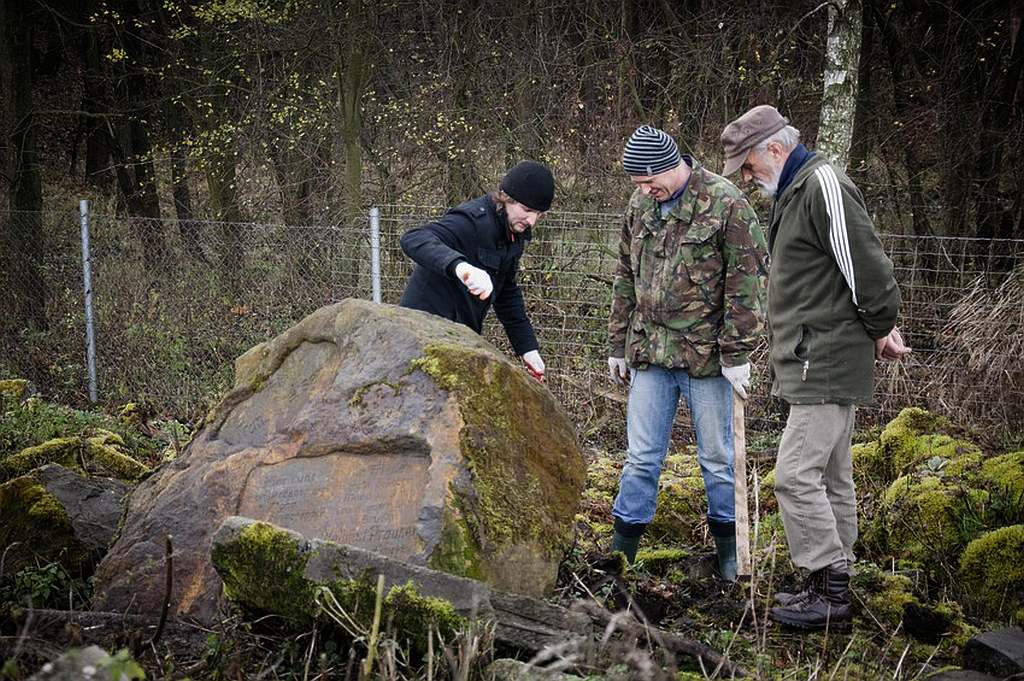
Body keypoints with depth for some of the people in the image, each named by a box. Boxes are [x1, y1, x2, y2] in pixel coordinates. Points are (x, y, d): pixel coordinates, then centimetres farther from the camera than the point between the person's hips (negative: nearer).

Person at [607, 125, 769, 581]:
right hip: (648, 354, 5)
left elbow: (746, 283, -11)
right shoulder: (639, 205, 7)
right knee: (641, 456, 9)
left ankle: (727, 545, 24)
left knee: (717, 457, 9)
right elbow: (625, 279, 16)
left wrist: (736, 354, -13)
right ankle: (622, 547, 19)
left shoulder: (726, 204, -11)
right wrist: (618, 345, 16)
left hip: (705, 355, -4)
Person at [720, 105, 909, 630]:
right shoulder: (794, 192, 17)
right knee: (832, 479, 14)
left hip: (825, 365, -11)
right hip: (821, 363, 11)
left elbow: (866, 264, -19)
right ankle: (833, 587, 22)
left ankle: (830, 592, -4)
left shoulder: (823, 186, -16)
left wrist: (881, 328, -5)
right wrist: (880, 327, 16)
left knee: (797, 476, -11)